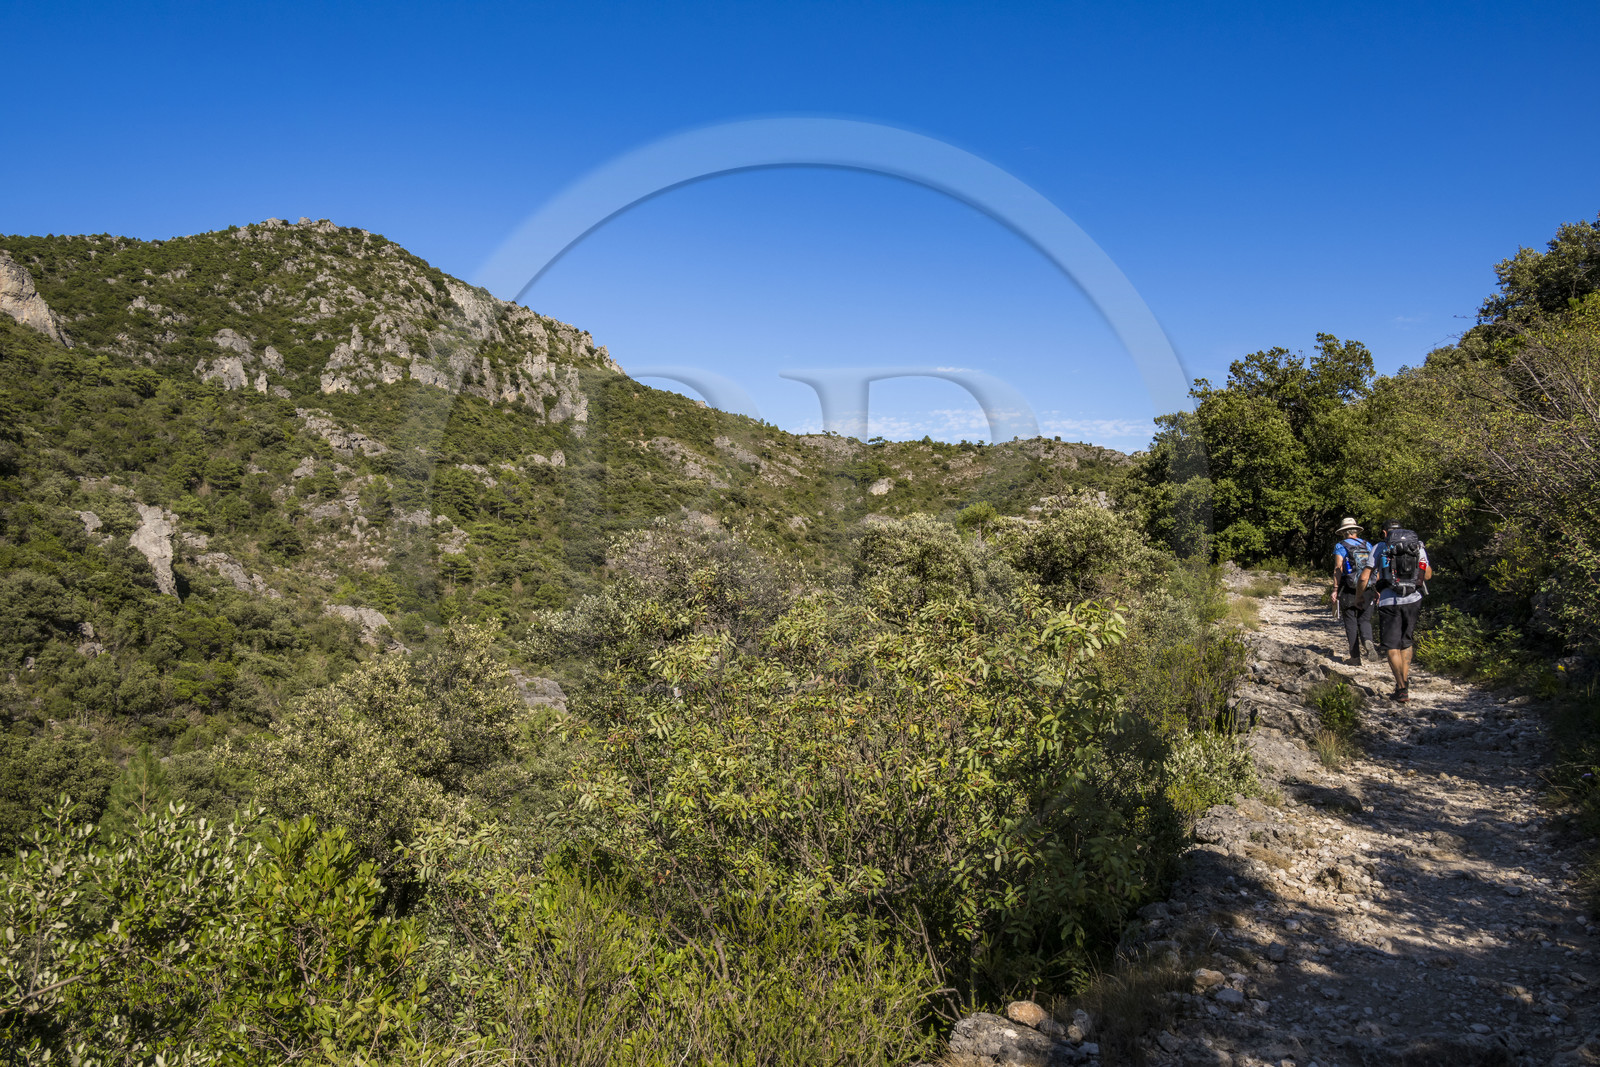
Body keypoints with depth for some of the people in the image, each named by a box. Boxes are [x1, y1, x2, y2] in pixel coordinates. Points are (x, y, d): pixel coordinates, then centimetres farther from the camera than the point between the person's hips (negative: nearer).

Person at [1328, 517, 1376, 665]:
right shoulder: (1368, 546, 9)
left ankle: (1355, 658, 4)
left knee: (1351, 624, 5)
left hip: (1349, 591, -3)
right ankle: (1367, 641, -19)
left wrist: (1335, 590, -11)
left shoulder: (1341, 546, -2)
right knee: (1364, 620, 13)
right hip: (1367, 591, 3)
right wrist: (1377, 590, 11)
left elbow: (1338, 569, -11)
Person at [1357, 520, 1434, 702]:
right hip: (1413, 600, 3)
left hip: (1389, 602, -3)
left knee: (1392, 646, 2)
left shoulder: (1380, 547, 4)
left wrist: (1359, 596, 16)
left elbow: (1364, 577, 0)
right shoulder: (1418, 545, 11)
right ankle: (1405, 679, 21)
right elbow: (1428, 575, 19)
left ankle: (1402, 689, -6)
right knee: (1406, 642, 21)